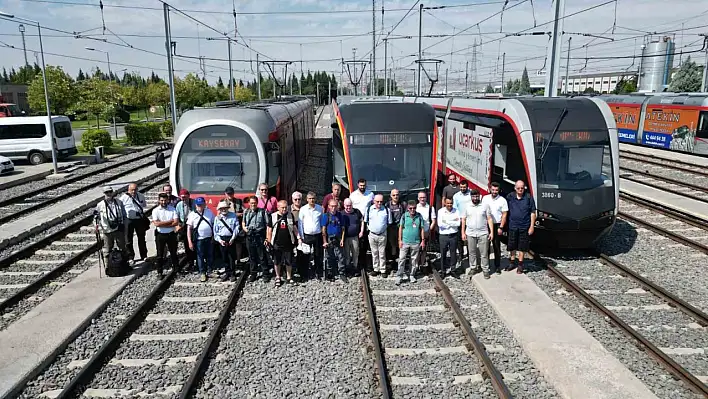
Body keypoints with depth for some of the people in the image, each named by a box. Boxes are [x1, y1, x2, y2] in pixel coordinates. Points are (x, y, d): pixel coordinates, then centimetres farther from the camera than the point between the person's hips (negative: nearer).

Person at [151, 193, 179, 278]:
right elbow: (156, 224, -17)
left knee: (173, 253, 13)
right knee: (160, 255, 6)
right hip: (160, 235, -1)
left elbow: (176, 223, -11)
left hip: (171, 234, 1)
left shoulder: (172, 209, -1)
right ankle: (159, 272, 16)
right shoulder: (155, 211, -4)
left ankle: (176, 269, 27)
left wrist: (162, 224, -16)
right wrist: (170, 221, -14)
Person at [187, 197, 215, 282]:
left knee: (210, 255, 12)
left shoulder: (209, 212, 3)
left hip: (209, 238, 2)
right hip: (199, 239, -2)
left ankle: (209, 271, 28)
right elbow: (189, 229, -5)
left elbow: (214, 224, 9)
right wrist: (190, 242, -9)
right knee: (200, 256, 7)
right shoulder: (192, 215, -5)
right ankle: (202, 273, 19)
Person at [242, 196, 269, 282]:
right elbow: (243, 223, 23)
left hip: (260, 236, -4)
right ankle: (253, 274, 23)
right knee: (252, 256, 12)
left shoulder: (262, 211, -2)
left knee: (262, 256, 1)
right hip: (249, 237, 4)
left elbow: (267, 225, -4)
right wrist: (244, 228, 0)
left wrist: (267, 238, -9)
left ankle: (265, 274, 11)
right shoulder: (246, 212, 10)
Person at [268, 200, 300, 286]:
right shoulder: (273, 216, -2)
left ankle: (289, 278, 24)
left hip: (288, 243, 1)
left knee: (289, 262, 8)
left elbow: (294, 227, 8)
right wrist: (269, 241, -2)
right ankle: (278, 278, 25)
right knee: (277, 262, 9)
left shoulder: (290, 215, 2)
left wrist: (298, 237, 2)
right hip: (277, 244, -1)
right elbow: (269, 229, 1)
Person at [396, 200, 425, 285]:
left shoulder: (419, 216, -1)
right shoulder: (404, 216, -4)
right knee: (401, 259, -2)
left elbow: (422, 229, 4)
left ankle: (412, 275, 24)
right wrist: (400, 240, -2)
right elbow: (401, 228, 1)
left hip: (416, 242, 2)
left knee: (414, 259, 11)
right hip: (405, 242, -1)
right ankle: (399, 276, 4)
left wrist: (423, 240, 2)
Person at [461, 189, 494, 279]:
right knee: (472, 252, 10)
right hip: (470, 234, 2)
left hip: (483, 233, -1)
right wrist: (463, 233, 3)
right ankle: (473, 267, 24)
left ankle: (485, 269, 11)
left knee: (484, 253, 1)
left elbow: (489, 219, 0)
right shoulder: (467, 206, 3)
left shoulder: (485, 206, -1)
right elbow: (463, 220, 6)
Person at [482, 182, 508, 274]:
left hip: (497, 225, -2)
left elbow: (504, 215, -4)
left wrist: (501, 227, -10)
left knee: (497, 247, 5)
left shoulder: (502, 200, -5)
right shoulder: (485, 198, 2)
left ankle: (497, 266, 15)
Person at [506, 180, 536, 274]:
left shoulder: (528, 198, -6)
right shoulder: (510, 197, 0)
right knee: (512, 246, 11)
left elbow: (533, 213, -3)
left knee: (522, 247, 8)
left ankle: (520, 265, 21)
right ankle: (512, 263, 28)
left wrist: (531, 226, -6)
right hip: (512, 226, 2)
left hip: (524, 227, -2)